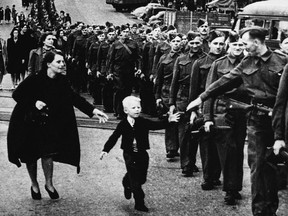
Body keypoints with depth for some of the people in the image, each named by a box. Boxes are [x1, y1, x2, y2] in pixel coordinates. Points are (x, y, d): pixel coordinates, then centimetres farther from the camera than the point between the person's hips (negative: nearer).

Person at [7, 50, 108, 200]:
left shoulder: (62, 81, -8)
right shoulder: (34, 80, -21)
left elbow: (74, 98, -5)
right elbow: (17, 94, -13)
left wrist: (93, 111, -15)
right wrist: (34, 102, -28)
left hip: (49, 125, 3)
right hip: (29, 124, -3)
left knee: (48, 153, -1)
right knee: (31, 156, 9)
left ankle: (49, 184, 21)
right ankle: (34, 185, 30)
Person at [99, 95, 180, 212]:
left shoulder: (144, 122, -3)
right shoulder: (123, 125, -7)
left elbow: (156, 125, -12)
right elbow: (114, 137, -2)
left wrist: (168, 120, -28)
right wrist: (105, 149, -9)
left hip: (142, 154, 3)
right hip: (129, 155, -3)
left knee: (142, 178, 12)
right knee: (135, 181, -4)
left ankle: (127, 183, 43)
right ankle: (139, 203, 6)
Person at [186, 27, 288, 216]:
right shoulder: (247, 63, 8)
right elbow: (226, 81, 11)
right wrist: (201, 98, 10)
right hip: (256, 118, 3)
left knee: (272, 164, 6)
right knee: (257, 164, -2)